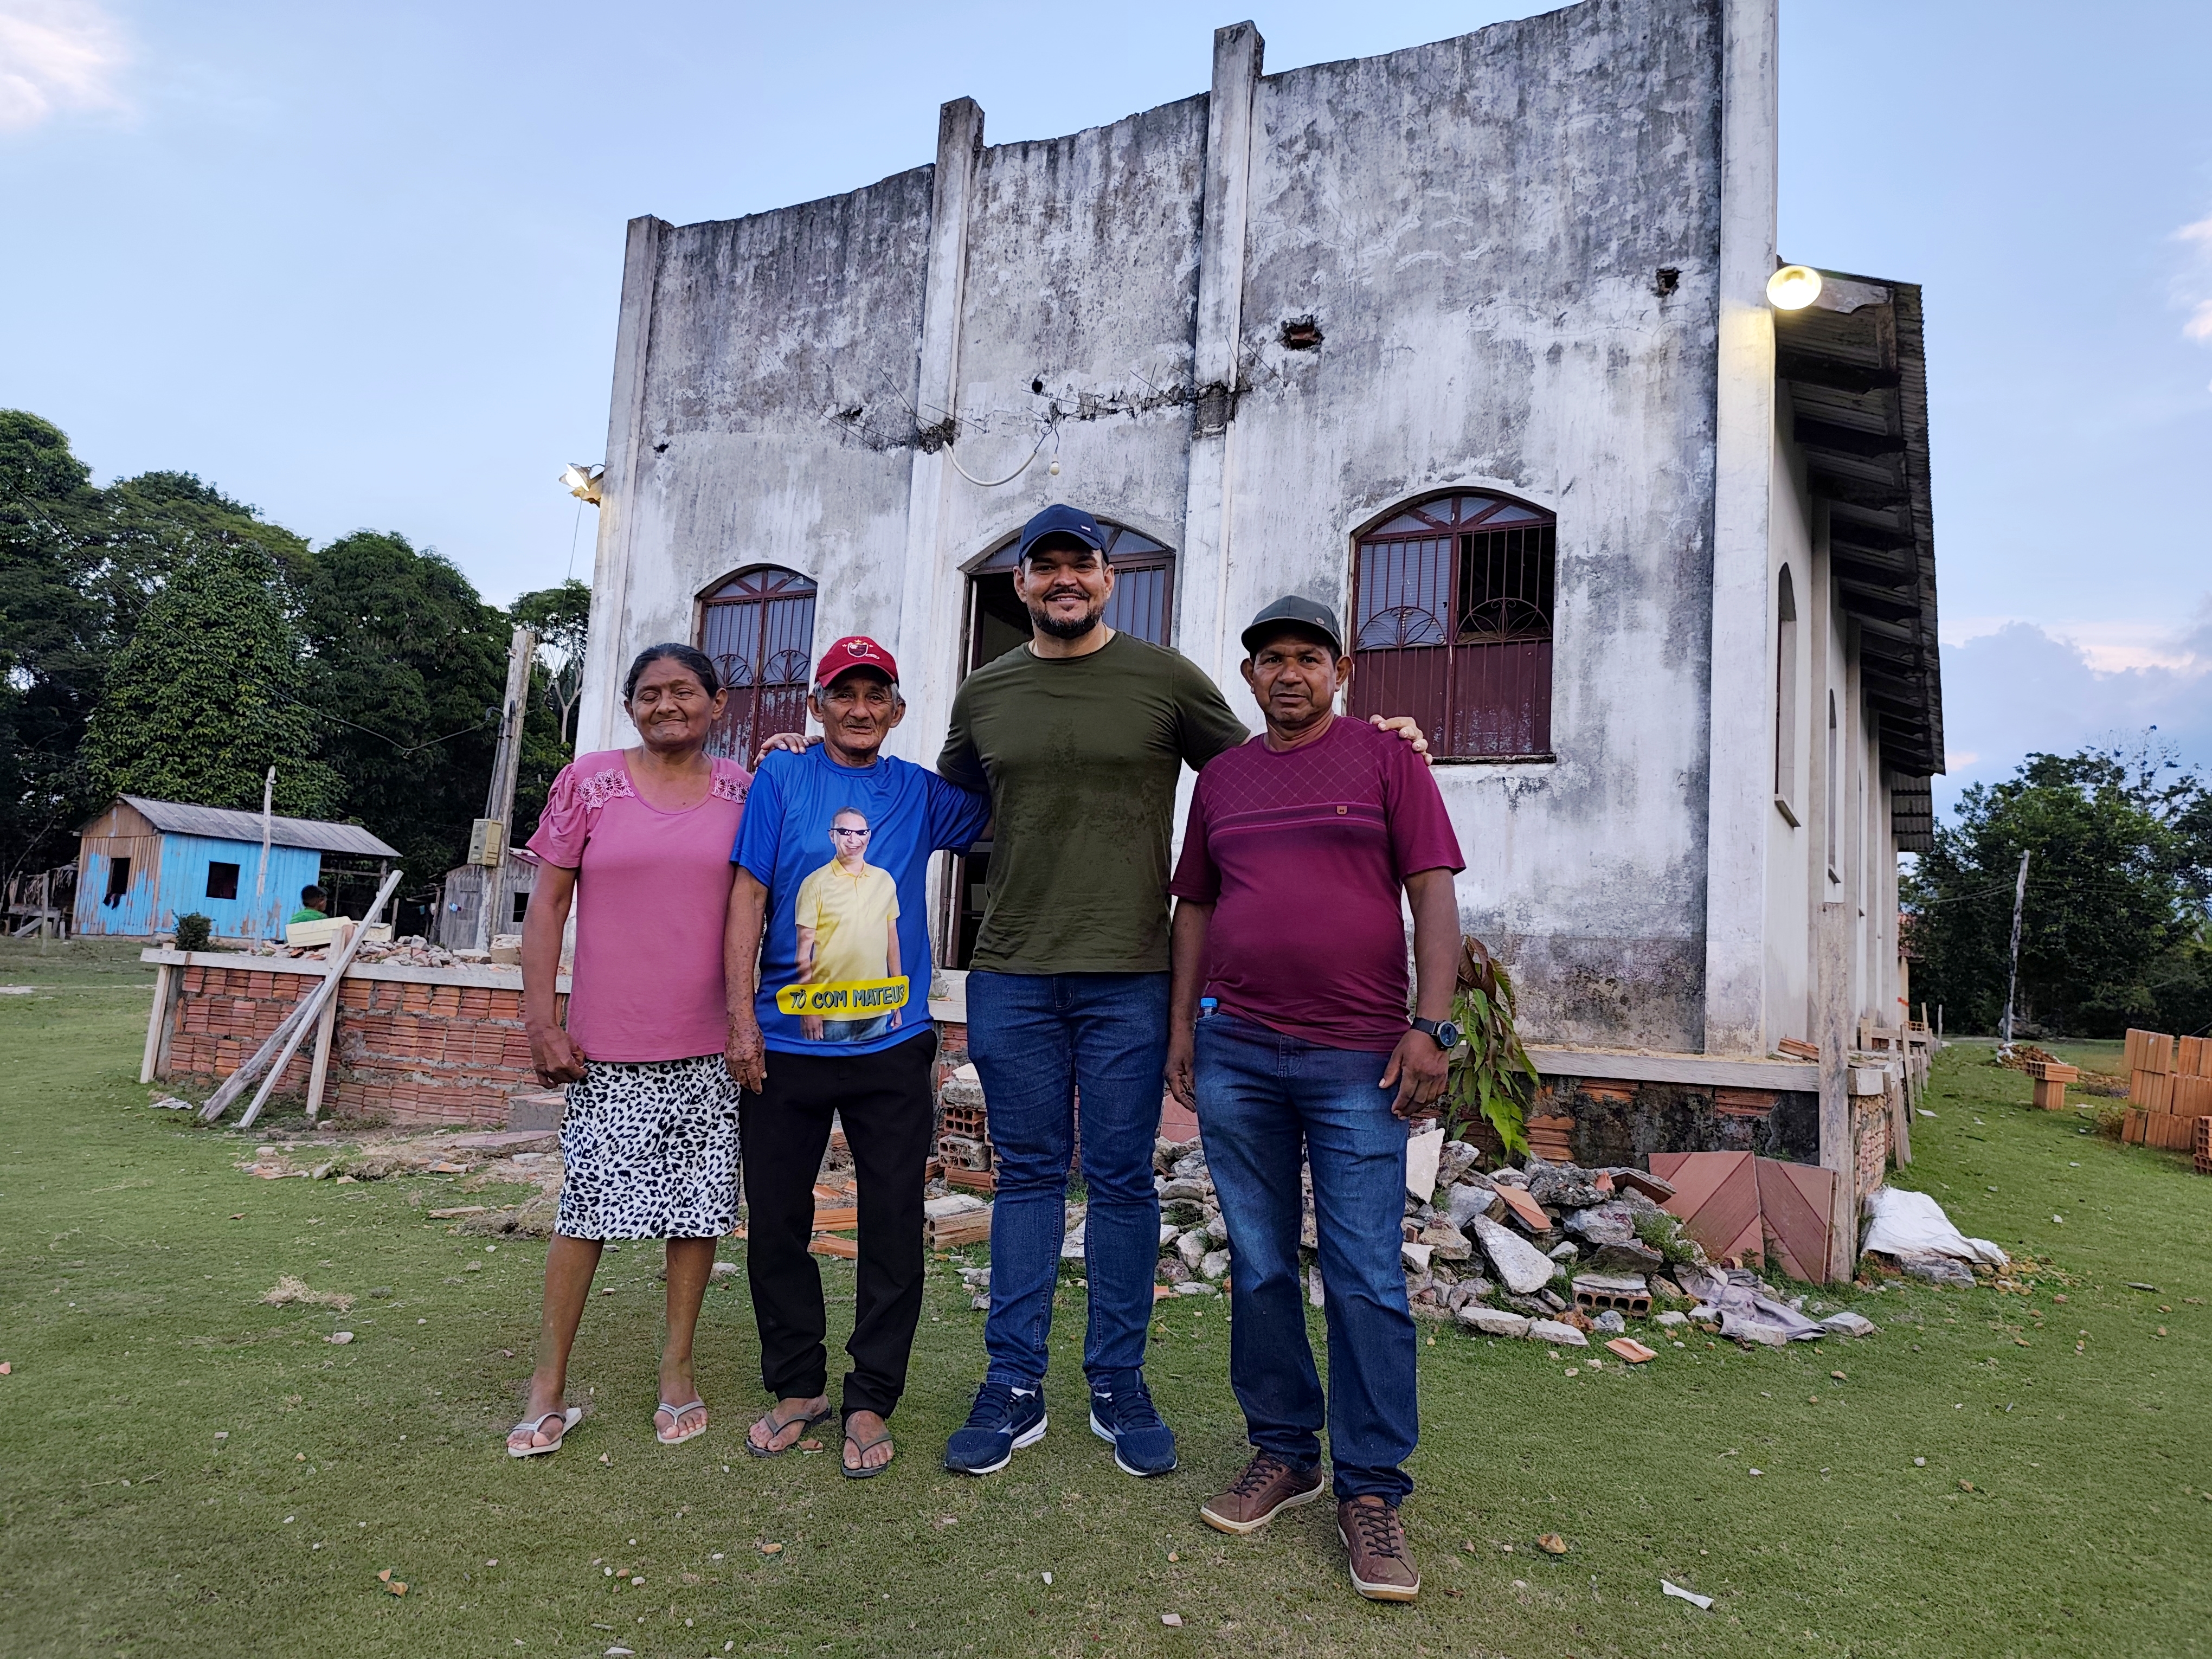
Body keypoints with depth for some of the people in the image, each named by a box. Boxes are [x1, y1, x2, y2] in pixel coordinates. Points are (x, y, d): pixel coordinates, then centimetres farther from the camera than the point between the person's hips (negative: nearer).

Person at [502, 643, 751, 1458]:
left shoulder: (744, 791, 6)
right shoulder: (588, 782, 2)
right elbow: (546, 905, 2)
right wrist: (541, 1021, -2)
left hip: (709, 1049, 2)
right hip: (608, 1044, -1)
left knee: (699, 1205, 7)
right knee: (588, 1206, 2)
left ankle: (677, 1368, 23)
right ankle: (549, 1385, 17)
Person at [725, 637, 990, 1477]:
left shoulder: (920, 793, 7)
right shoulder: (782, 778, 2)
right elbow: (748, 898, -1)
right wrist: (742, 1020, -6)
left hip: (893, 1047, 1)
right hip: (788, 1045, 0)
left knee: (893, 1229, 4)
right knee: (776, 1222, 9)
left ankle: (869, 1401, 20)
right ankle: (797, 1386, 28)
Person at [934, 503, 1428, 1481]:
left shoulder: (1166, 679, 3)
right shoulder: (984, 695, 11)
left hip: (1127, 977, -2)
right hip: (1010, 976, 2)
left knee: (1121, 1180, 6)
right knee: (1026, 1175, 9)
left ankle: (1118, 1385, 21)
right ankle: (1013, 1388, 20)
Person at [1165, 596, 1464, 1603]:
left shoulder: (1386, 760, 3)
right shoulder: (1222, 778, 14)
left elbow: (1433, 895, -2)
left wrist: (1430, 1025, -11)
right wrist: (1182, 1025, 11)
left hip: (1357, 1060, -3)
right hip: (1235, 1054, 4)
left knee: (1365, 1277, -2)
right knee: (1260, 1267, 10)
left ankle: (1370, 1490, 10)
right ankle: (1281, 1454, 25)